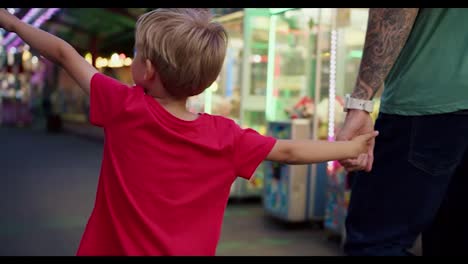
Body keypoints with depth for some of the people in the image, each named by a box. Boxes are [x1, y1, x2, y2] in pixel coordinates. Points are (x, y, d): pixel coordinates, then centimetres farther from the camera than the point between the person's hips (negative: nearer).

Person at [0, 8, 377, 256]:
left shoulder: (125, 108, -15)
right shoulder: (224, 136, -9)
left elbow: (64, 54, -4)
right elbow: (288, 151, 1)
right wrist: (350, 148, 14)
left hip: (119, 247, -1)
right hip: (190, 249, 2)